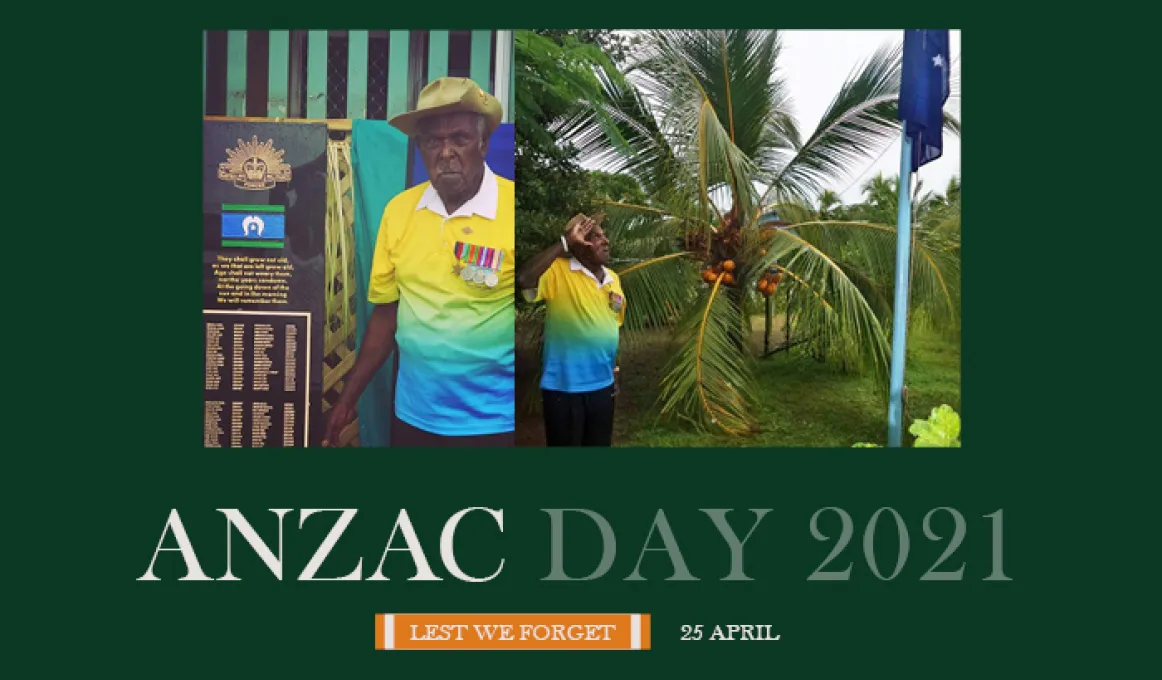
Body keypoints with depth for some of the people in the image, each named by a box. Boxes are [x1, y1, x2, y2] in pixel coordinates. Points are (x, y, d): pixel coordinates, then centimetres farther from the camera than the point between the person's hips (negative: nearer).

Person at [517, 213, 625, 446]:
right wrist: (565, 242, -28)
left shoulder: (613, 279, 8)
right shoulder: (558, 272, -12)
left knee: (600, 444, 17)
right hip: (564, 387, -6)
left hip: (603, 385, 6)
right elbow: (524, 280, -32)